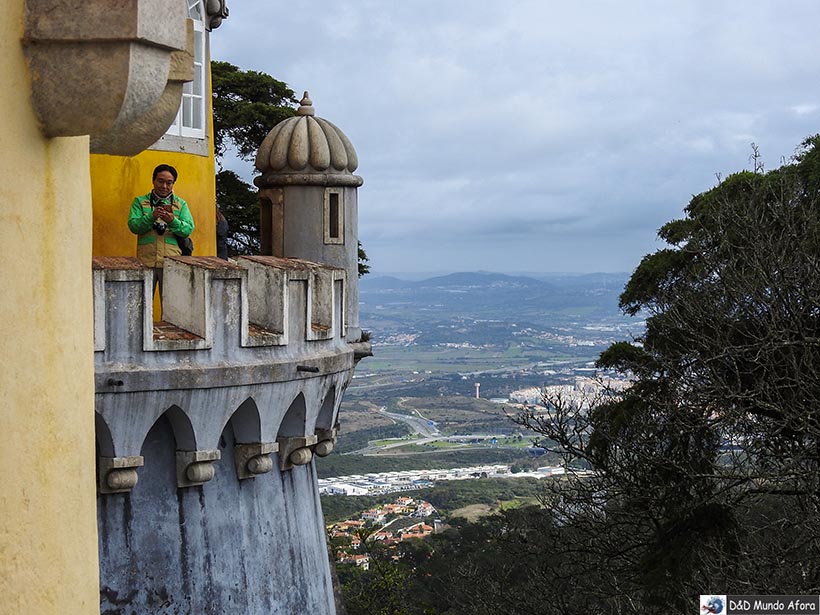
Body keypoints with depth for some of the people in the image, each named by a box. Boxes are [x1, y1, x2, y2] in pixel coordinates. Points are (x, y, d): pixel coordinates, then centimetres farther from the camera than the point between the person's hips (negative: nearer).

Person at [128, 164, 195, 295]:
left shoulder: (181, 204, 14)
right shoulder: (140, 201, 12)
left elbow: (188, 229, 1)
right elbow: (133, 226, -2)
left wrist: (172, 221, -18)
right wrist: (151, 217, -18)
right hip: (146, 262, 0)